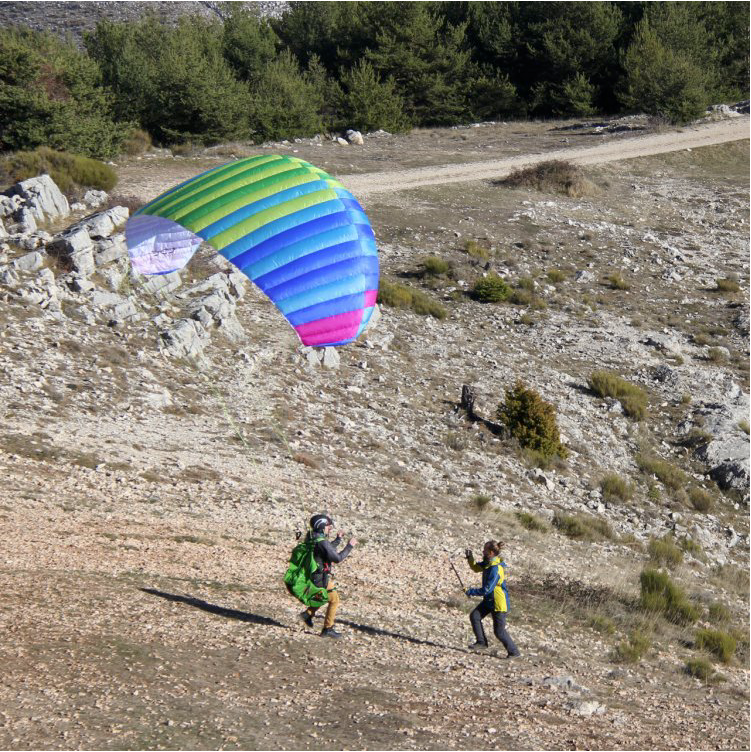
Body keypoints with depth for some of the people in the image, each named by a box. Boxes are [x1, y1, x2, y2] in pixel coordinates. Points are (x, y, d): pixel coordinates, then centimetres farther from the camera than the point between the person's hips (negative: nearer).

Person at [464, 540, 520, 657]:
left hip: (499, 603, -9)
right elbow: (476, 568, 17)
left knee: (499, 631, -1)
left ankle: (514, 652, 14)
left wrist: (471, 591, -18)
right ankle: (481, 642, 7)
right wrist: (470, 557, -1)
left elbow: (487, 590, -29)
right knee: (474, 616, -3)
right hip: (489, 600, 9)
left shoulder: (495, 570, -29)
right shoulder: (489, 562, 0)